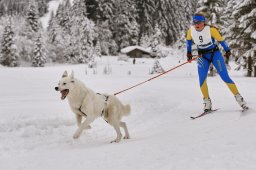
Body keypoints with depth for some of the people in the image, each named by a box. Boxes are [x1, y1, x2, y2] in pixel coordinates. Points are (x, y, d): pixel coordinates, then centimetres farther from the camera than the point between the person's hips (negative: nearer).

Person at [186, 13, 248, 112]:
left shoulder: (211, 30, -21)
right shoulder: (191, 31, -10)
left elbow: (220, 40, -8)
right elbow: (189, 40, 12)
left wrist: (227, 50, 2)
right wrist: (189, 52, 13)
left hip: (215, 53, -3)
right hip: (202, 57, 3)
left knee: (225, 77, -8)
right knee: (202, 80, -10)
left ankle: (239, 98, 1)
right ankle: (207, 102, 4)